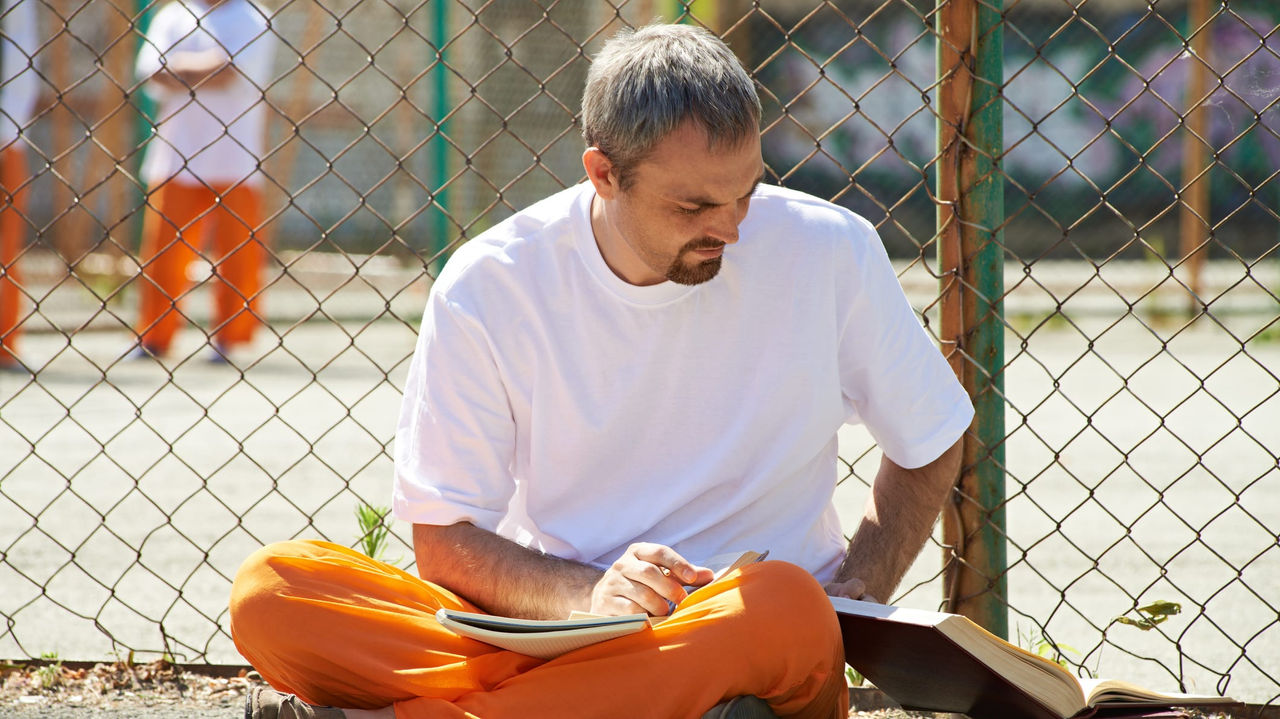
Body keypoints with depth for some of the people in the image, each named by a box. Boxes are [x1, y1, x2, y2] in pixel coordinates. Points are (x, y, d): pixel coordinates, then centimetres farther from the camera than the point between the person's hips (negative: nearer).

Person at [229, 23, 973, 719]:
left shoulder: (828, 253, -2)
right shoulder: (489, 287, -4)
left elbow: (930, 444, 14)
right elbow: (445, 541, -1)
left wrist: (856, 599, -3)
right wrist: (588, 596, -20)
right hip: (545, 636, 0)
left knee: (788, 611, -39)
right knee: (271, 590, -23)